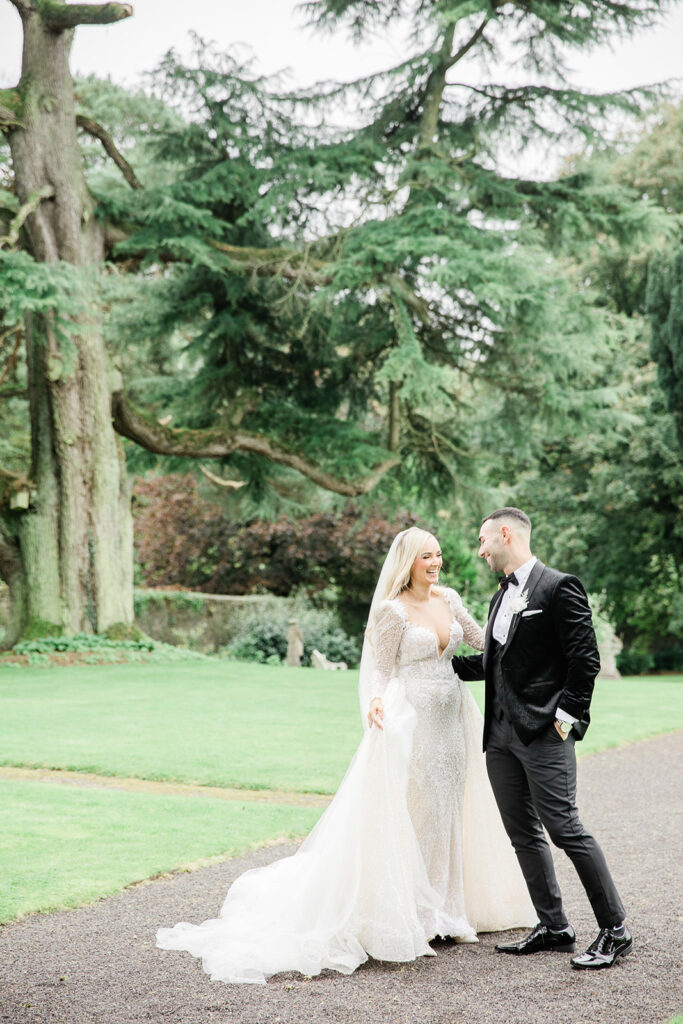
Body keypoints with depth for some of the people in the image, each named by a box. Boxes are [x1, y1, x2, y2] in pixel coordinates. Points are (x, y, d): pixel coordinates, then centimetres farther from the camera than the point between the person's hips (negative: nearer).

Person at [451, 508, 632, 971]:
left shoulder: (559, 587, -7)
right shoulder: (502, 596, 20)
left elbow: (585, 659, -11)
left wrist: (565, 716, -14)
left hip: (543, 733, -9)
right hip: (501, 736, 9)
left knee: (564, 827, -9)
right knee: (523, 834, 9)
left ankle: (615, 929, 1)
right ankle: (554, 927, 18)